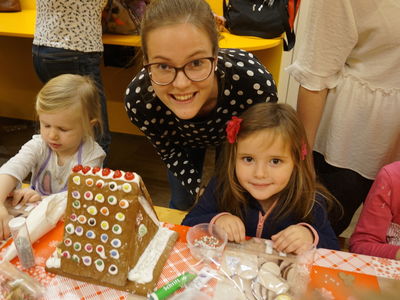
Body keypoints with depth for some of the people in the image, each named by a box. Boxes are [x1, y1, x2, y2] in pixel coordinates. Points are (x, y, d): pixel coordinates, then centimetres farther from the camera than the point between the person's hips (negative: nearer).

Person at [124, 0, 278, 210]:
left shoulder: (254, 80, -43)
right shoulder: (138, 99, -38)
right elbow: (168, 151, -15)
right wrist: (198, 191, -23)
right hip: (185, 140, 1)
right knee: (181, 203, 16)